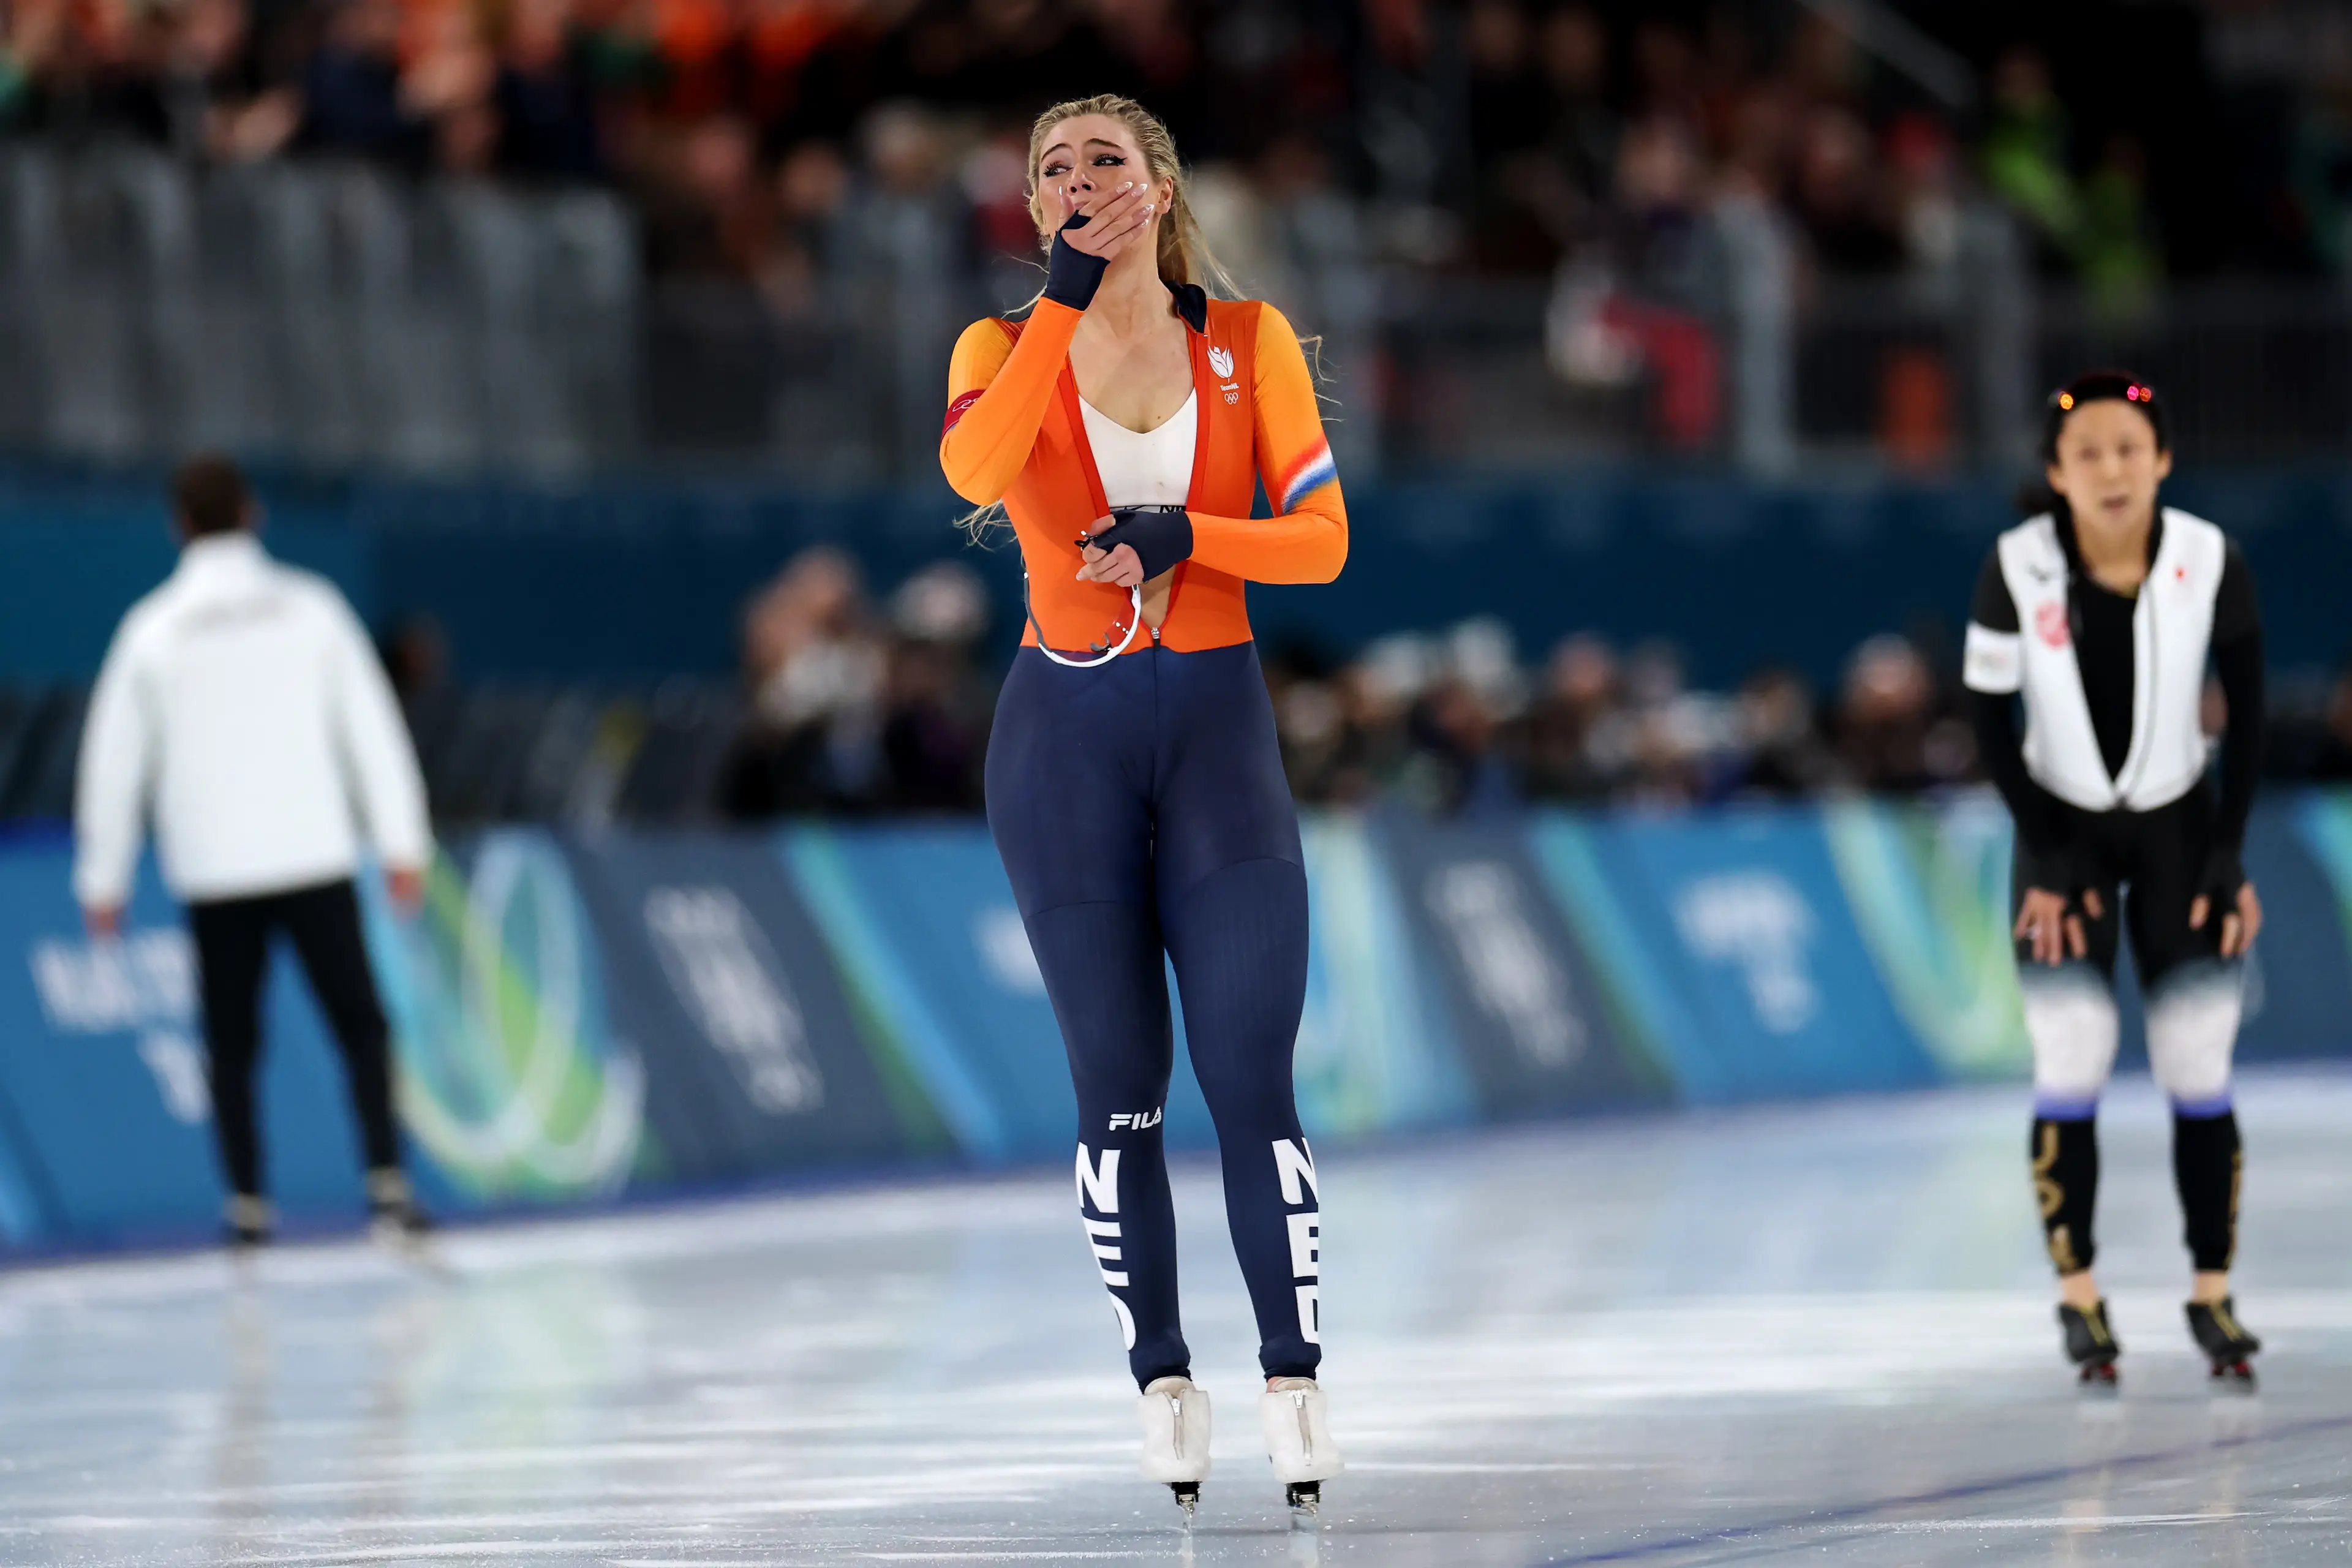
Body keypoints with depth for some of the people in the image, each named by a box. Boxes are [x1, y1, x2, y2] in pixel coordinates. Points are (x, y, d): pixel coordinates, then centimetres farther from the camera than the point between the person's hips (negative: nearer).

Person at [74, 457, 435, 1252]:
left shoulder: (154, 630, 1)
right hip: (314, 856, 0)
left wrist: (103, 882, 13)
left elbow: (115, 761, 5)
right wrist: (403, 843, 6)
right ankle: (388, 1186, -8)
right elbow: (373, 731, 1)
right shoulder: (310, 610, 1)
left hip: (213, 873, 0)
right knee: (358, 1024, 5)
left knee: (231, 1043, 10)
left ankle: (248, 1203, 5)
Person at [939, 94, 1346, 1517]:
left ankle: (1296, 1386, -3)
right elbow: (973, 468, -22)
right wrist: (1067, 298, -22)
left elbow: (1322, 540, -3)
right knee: (1120, 1085, 1)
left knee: (1253, 1079, -8)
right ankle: (1166, 1388, 9)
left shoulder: (1249, 341, 3)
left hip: (1218, 728, 0)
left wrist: (1181, 535, -18)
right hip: (1068, 736, 0)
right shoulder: (1009, 346, 1)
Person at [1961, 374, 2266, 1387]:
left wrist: (2227, 859, -5)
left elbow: (2246, 718, -4)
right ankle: (2077, 1296, 1)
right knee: (2071, 1069, -8)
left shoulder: (2212, 565, -18)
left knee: (2198, 1073, -3)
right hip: (2064, 834, 0)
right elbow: (1992, 720, -7)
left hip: (2179, 828, 1)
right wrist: (2047, 863, -8)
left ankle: (2212, 1294, 7)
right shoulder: (2016, 569, -19)